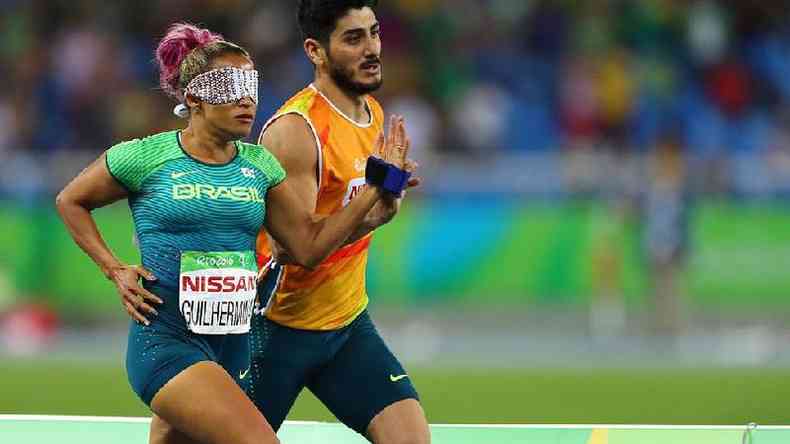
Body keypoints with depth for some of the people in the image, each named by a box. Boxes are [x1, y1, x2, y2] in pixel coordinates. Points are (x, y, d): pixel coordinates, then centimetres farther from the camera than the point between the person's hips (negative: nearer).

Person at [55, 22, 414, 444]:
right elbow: (71, 200, 10)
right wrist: (115, 270, -1)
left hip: (232, 344, 6)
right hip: (166, 341, -6)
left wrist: (378, 182, 2)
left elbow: (309, 245, 7)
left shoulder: (258, 165, 9)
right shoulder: (146, 157, -5)